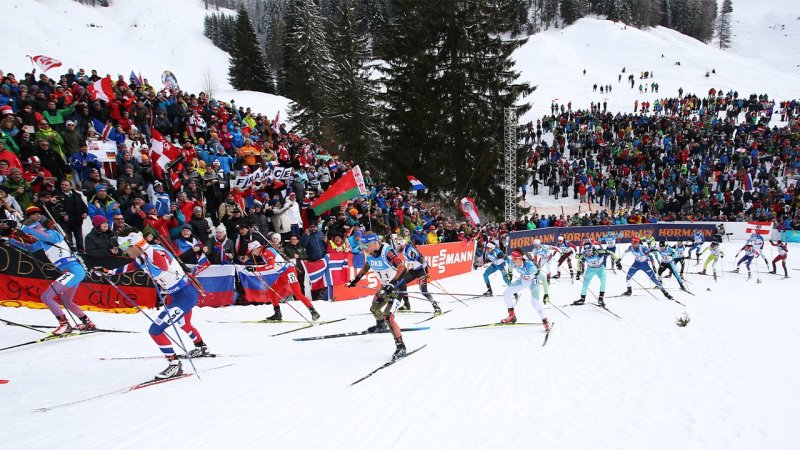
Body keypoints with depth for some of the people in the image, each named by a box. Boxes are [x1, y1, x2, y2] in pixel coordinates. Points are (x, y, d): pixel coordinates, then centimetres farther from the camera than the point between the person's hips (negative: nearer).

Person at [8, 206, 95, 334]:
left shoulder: (52, 233, -8)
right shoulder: (43, 241, 19)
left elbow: (46, 236, -33)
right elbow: (30, 248, 35)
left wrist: (25, 228, -27)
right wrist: (12, 241, 26)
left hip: (73, 270, -11)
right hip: (75, 271, 11)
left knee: (46, 297, -13)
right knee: (66, 302, 26)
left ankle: (64, 324, -13)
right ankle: (88, 324, 32)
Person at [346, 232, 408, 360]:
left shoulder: (387, 252, -30)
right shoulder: (371, 254, -5)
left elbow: (402, 268, -38)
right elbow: (367, 266, 17)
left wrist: (392, 284, -45)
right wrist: (356, 279, 16)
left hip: (398, 286, -9)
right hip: (386, 286, 9)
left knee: (387, 316, -21)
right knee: (374, 309, 27)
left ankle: (400, 346, -17)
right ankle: (381, 326, 60)